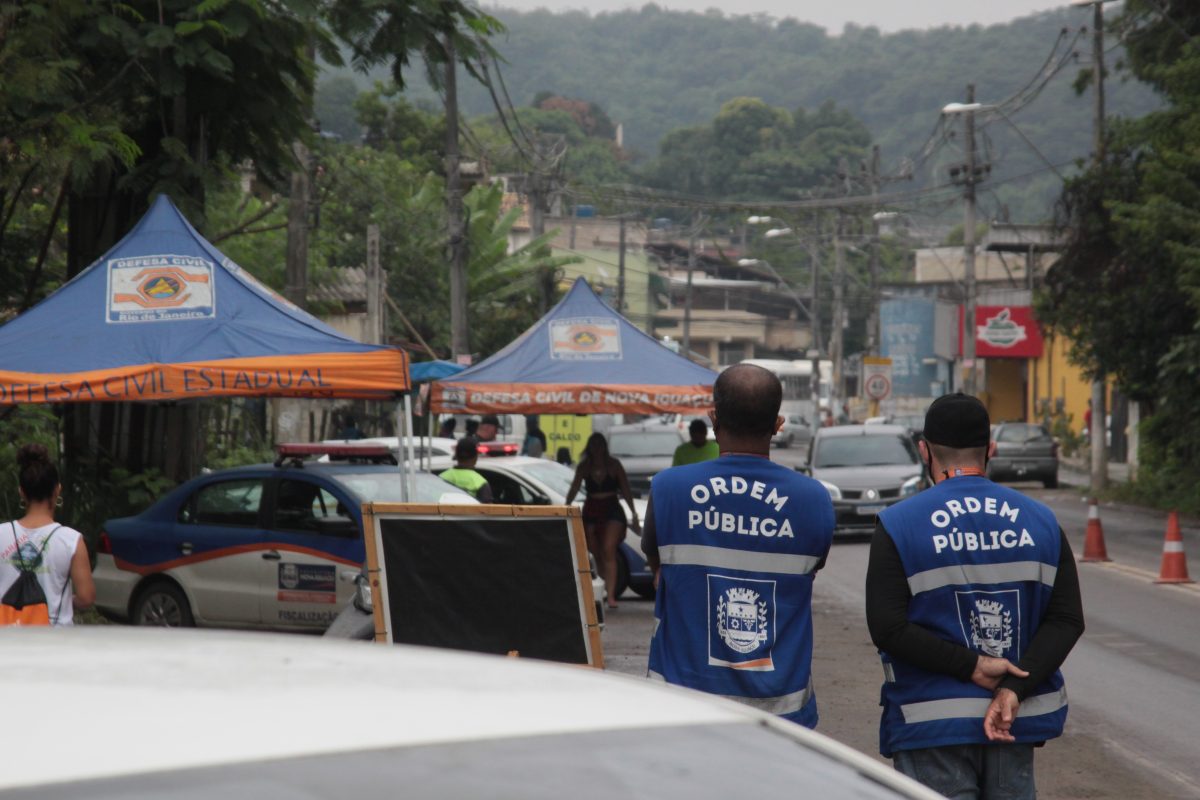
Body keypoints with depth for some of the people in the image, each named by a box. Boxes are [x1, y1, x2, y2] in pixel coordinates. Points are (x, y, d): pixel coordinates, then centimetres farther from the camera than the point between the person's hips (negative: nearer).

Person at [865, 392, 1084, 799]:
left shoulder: (898, 526, -5)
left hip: (931, 727, -4)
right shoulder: (1041, 521, 6)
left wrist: (971, 666, -13)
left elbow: (887, 628, -14)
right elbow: (1067, 620, -1)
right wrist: (1015, 689, -11)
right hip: (1017, 724, 4)